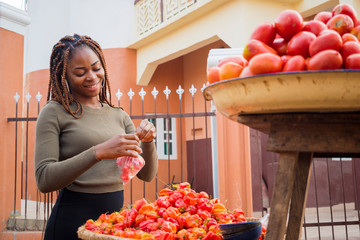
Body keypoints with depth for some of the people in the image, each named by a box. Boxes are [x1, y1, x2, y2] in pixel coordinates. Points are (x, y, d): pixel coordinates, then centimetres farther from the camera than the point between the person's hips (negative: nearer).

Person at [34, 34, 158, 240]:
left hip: (117, 216, 5)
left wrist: (147, 142, -12)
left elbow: (147, 174, 8)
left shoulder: (119, 115, 8)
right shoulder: (55, 112, -5)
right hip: (73, 220, -4)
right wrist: (99, 152, -25)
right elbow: (44, 179, -14)